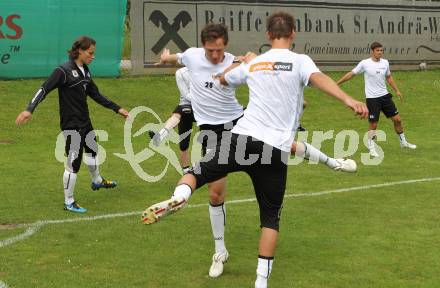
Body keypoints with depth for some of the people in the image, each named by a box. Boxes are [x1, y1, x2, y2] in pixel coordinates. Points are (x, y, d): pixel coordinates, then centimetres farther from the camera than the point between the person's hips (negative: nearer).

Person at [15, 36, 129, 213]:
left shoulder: (85, 71, 6)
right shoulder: (64, 71, -18)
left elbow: (96, 95, 15)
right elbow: (44, 89, -23)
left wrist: (117, 109, 16)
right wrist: (29, 109, -36)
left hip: (85, 122, 9)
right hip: (71, 125, -9)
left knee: (92, 151, 29)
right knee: (73, 163, -2)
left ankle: (97, 181, 56)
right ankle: (69, 202, 14)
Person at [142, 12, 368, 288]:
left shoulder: (253, 63, 16)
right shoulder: (299, 61, 3)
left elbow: (222, 80, 35)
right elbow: (318, 78, -20)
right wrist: (349, 100, -34)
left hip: (241, 138, 2)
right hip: (275, 151, -1)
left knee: (197, 173, 12)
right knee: (271, 216, 11)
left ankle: (179, 196, -24)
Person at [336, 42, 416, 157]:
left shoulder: (385, 63, 4)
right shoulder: (365, 63, -10)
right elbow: (351, 74, -3)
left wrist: (397, 90, 18)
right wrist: (336, 84, -3)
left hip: (385, 95, 5)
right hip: (372, 98, -5)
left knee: (397, 119, 7)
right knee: (373, 124, -4)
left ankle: (403, 142, 27)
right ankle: (371, 148, 12)